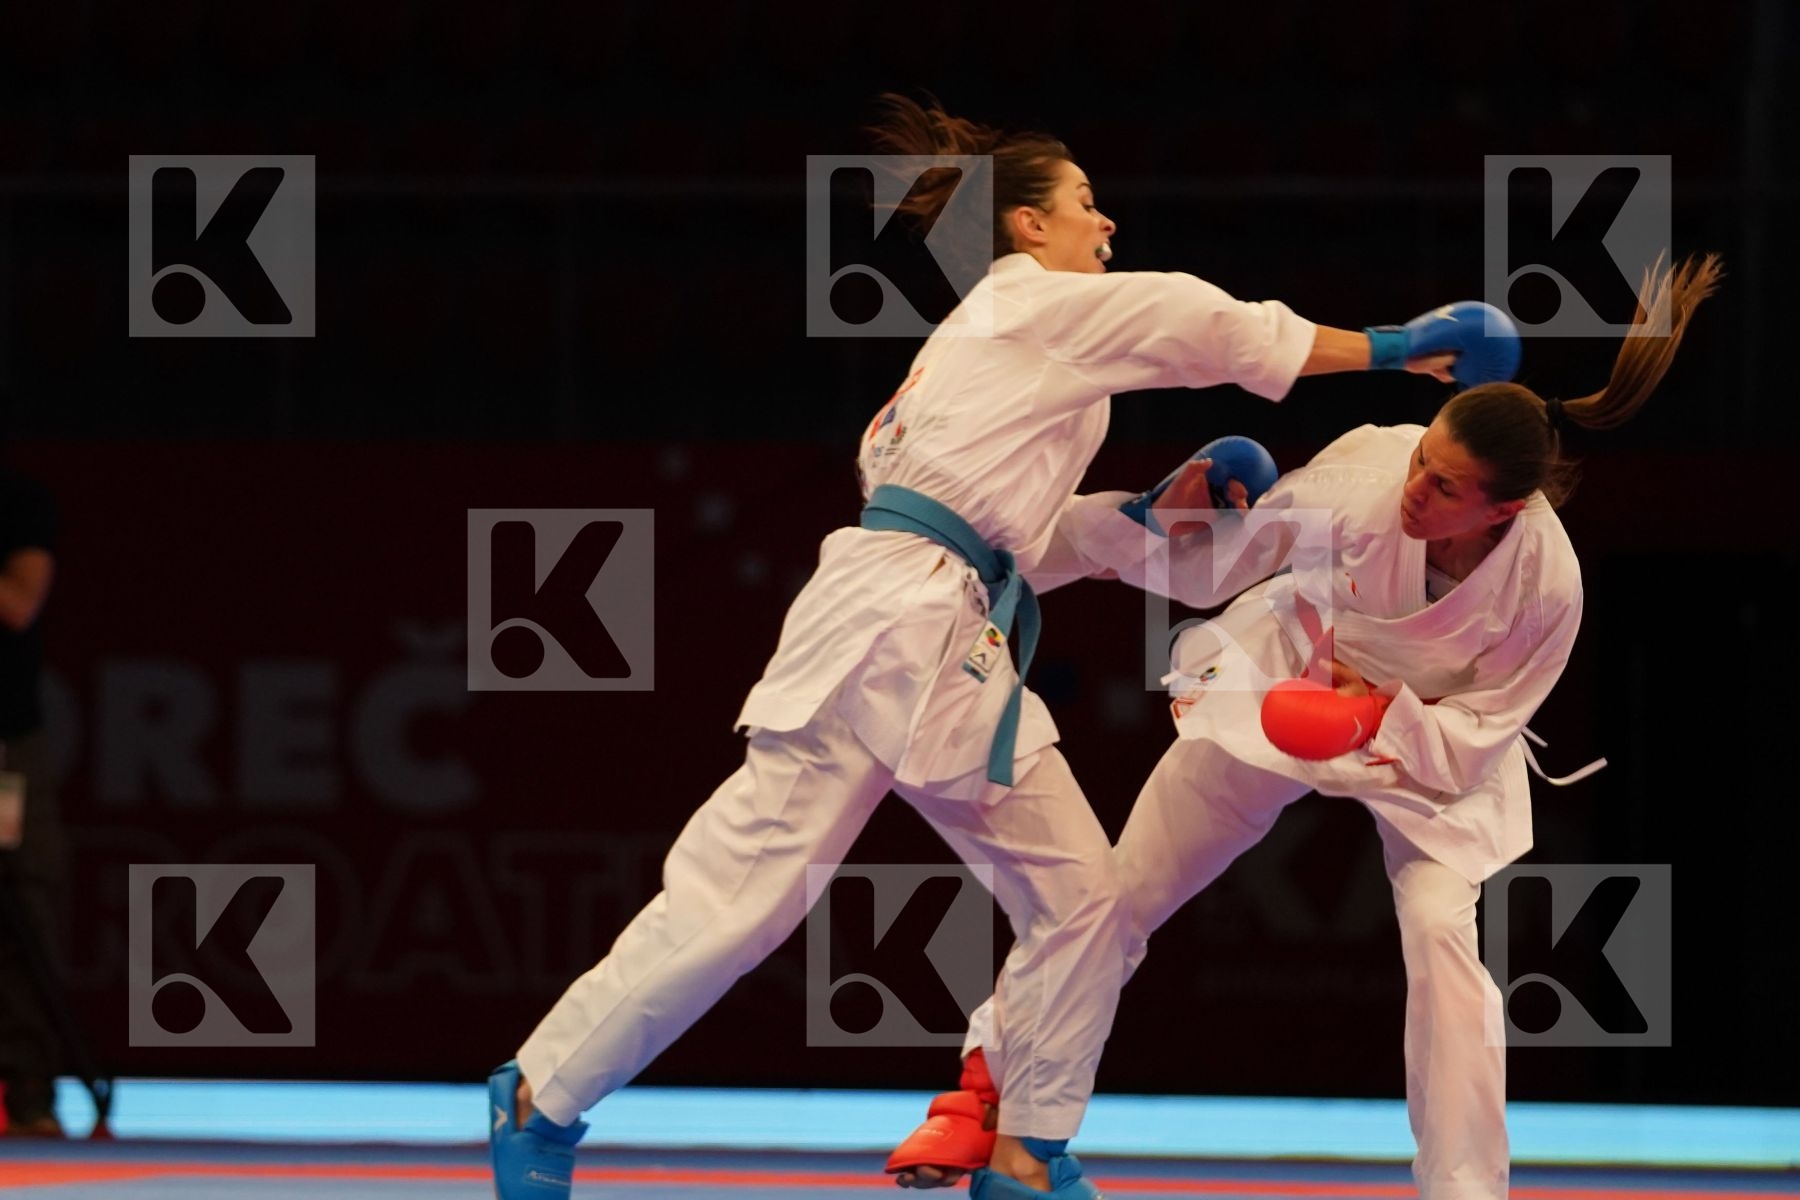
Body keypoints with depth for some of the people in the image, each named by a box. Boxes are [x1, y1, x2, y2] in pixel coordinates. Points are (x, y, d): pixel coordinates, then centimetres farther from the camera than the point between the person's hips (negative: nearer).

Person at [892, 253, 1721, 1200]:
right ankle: (989, 1083, 24)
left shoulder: (1546, 585, -33)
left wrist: (1380, 714, -36)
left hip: (1430, 743, -1)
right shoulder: (1369, 466, -33)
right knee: (1122, 897, 3)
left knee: (1439, 928, -23)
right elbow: (1208, 566, -18)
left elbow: (1471, 738, -21)